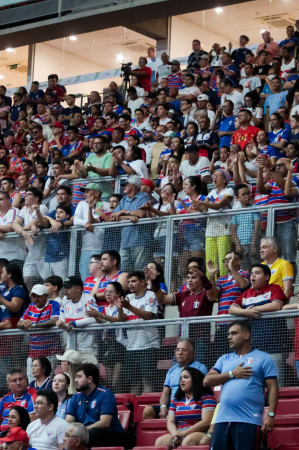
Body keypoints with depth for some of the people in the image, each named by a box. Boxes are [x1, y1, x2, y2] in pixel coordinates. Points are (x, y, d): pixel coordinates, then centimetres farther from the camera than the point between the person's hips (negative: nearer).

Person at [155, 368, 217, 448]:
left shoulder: (206, 397, 1)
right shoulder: (175, 400, 21)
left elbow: (206, 422, -10)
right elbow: (170, 422, 14)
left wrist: (183, 433, -15)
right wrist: (175, 434, -11)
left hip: (200, 433, -5)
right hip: (179, 435, 5)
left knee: (188, 441, -39)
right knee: (160, 442, -23)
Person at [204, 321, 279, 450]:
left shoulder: (263, 358, 7)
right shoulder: (224, 359, 22)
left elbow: (273, 388, 1)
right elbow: (207, 381, 10)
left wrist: (270, 415, -11)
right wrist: (232, 374, -1)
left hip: (248, 420, -5)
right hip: (222, 419, 5)